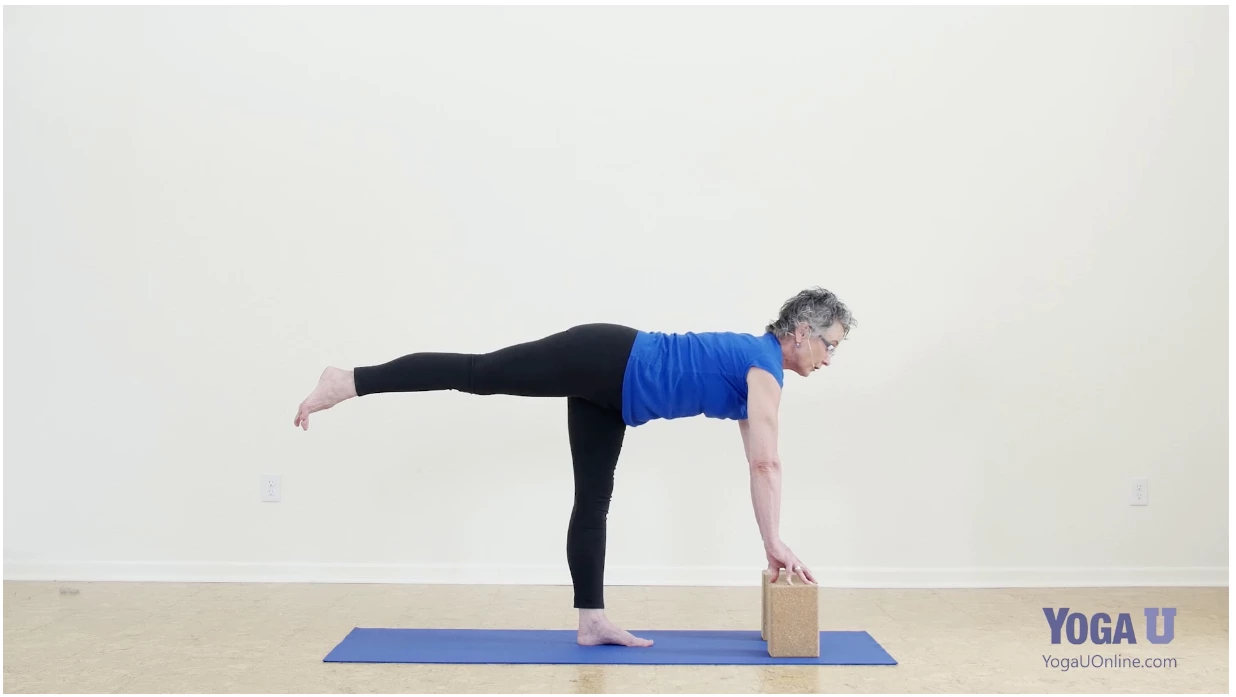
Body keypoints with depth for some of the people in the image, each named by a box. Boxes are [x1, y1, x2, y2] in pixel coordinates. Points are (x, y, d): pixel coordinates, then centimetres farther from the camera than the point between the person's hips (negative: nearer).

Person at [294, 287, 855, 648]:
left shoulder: (758, 368, 14)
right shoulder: (764, 367, -11)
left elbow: (758, 466, 15)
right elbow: (767, 465, -15)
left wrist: (771, 545, 14)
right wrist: (776, 543, -11)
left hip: (608, 389, 9)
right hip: (605, 361, -9)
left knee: (593, 503, 6)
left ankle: (592, 621, 10)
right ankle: (349, 381, -3)